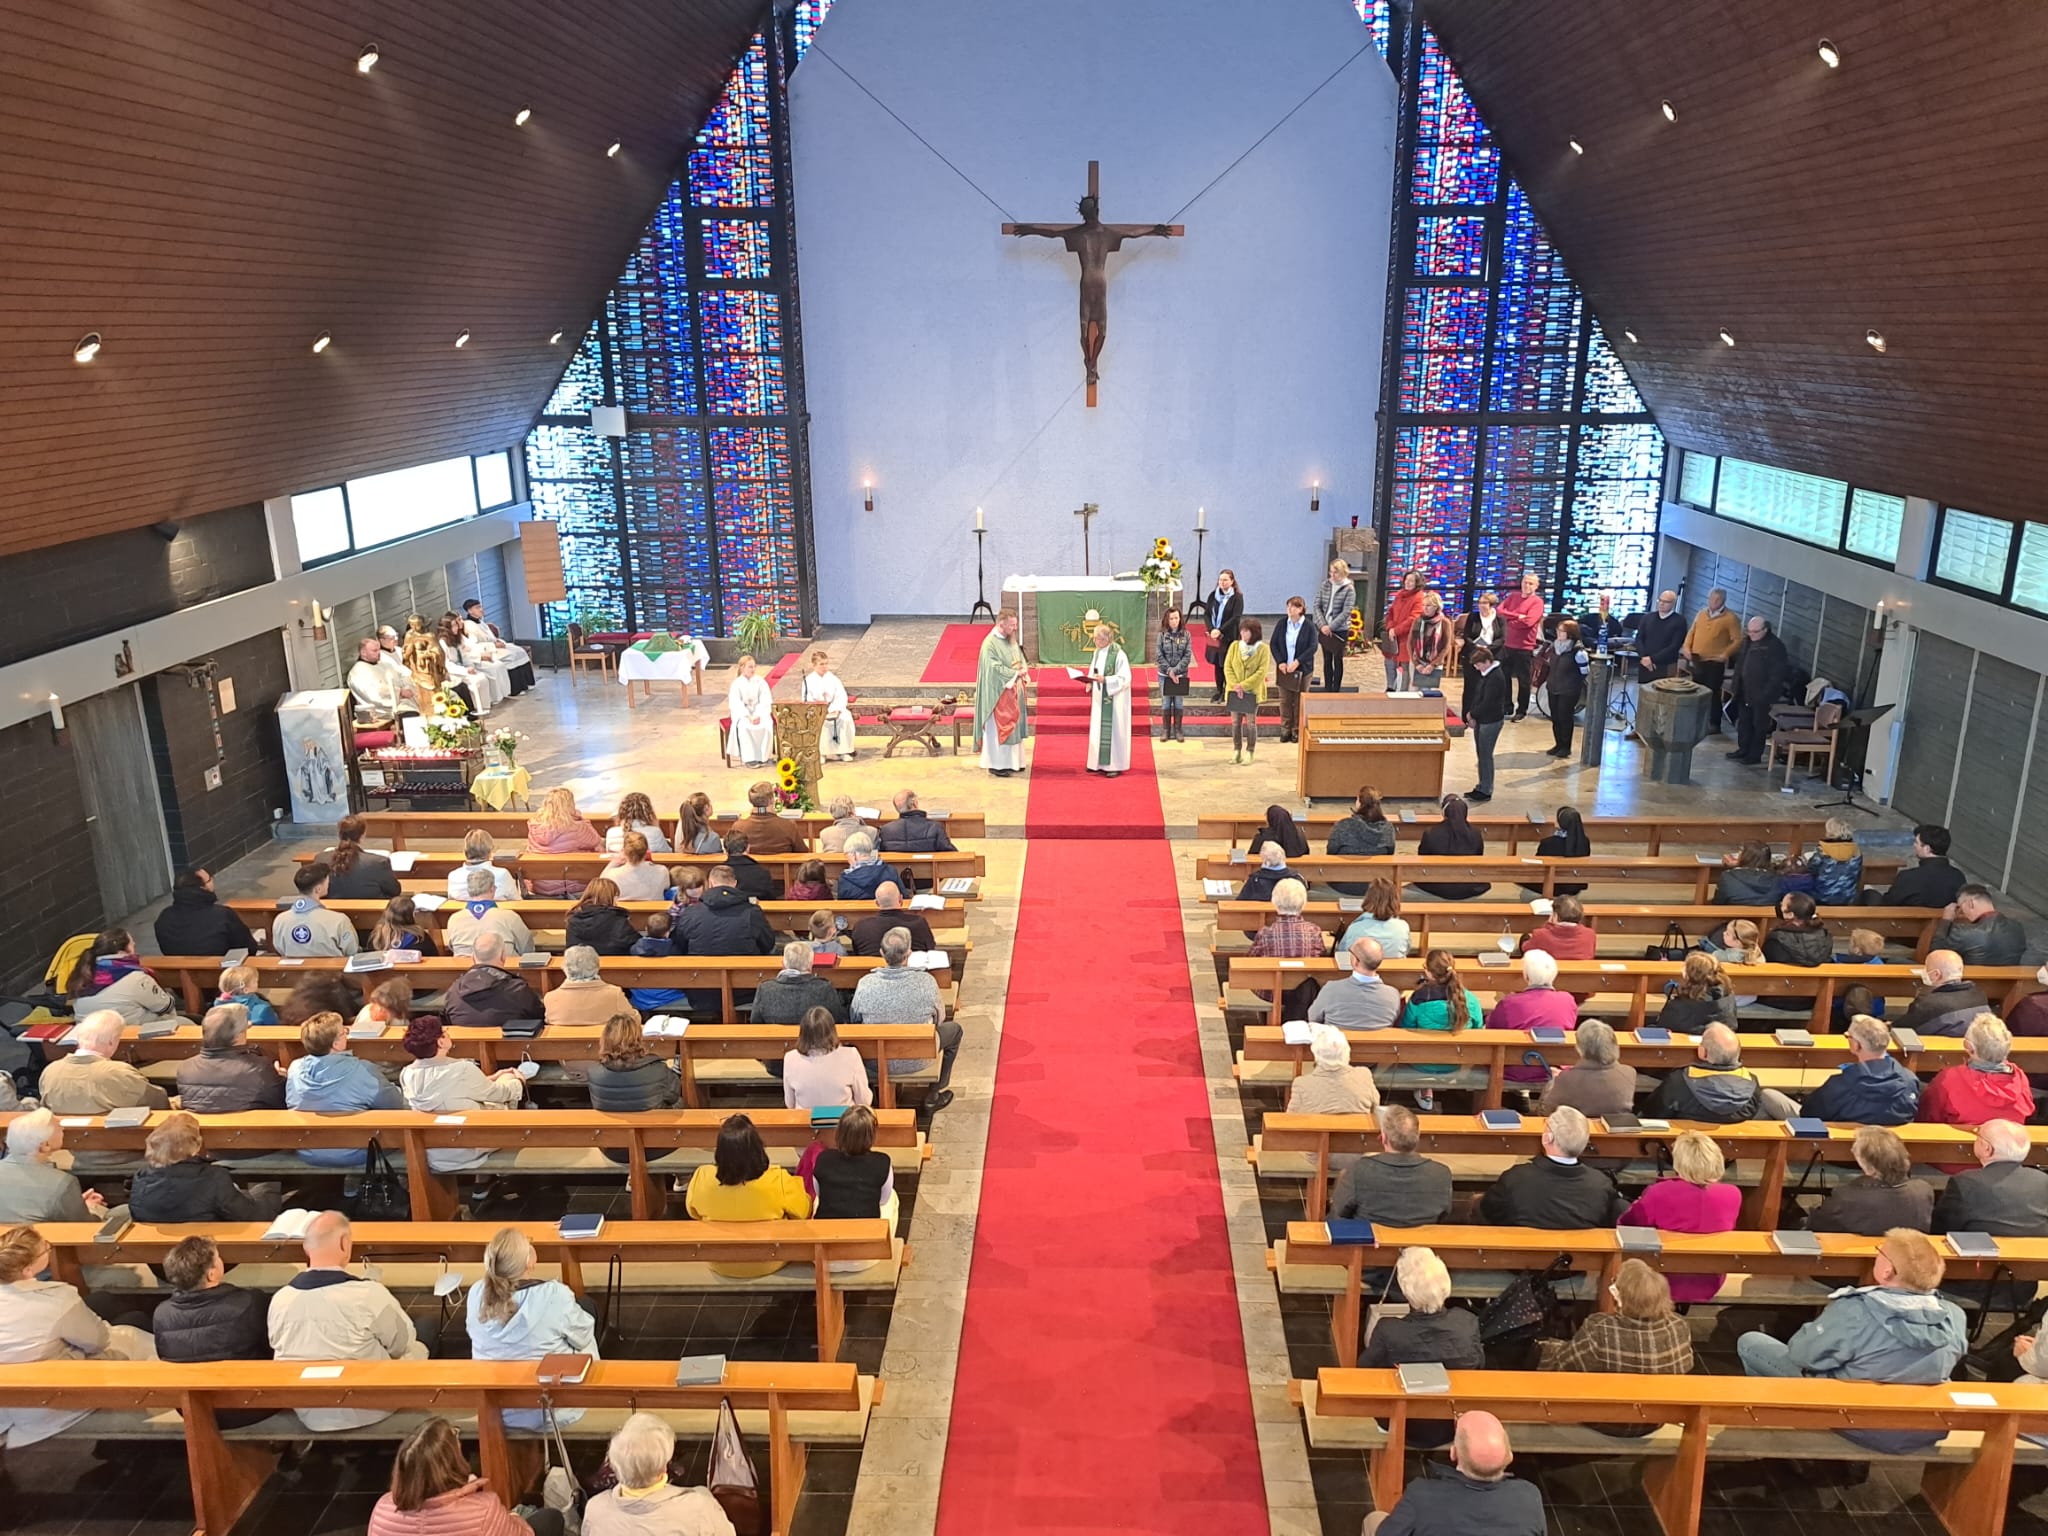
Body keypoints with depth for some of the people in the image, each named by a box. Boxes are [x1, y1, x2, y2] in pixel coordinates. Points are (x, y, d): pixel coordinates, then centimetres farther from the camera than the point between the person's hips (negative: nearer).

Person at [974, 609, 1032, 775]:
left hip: (1014, 692, 9)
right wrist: (1016, 673, -23)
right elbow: (995, 669, -21)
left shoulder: (1011, 640, 10)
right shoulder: (990, 643, -16)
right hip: (999, 693, -9)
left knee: (1014, 727, 11)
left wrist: (1023, 669, -9)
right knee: (998, 728, -4)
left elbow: (1021, 659, 13)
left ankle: (1012, 761, 19)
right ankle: (996, 764, 1)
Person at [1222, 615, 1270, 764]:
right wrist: (1235, 685, -14)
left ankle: (1250, 753, 9)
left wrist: (1244, 685, -17)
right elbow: (1227, 667, 0)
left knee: (1251, 722, 1)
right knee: (1235, 721, 6)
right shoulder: (1235, 646, 2)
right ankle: (1237, 752, 15)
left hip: (1252, 691, -3)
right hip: (1234, 691, 3)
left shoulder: (1263, 648, -7)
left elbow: (1262, 671, -12)